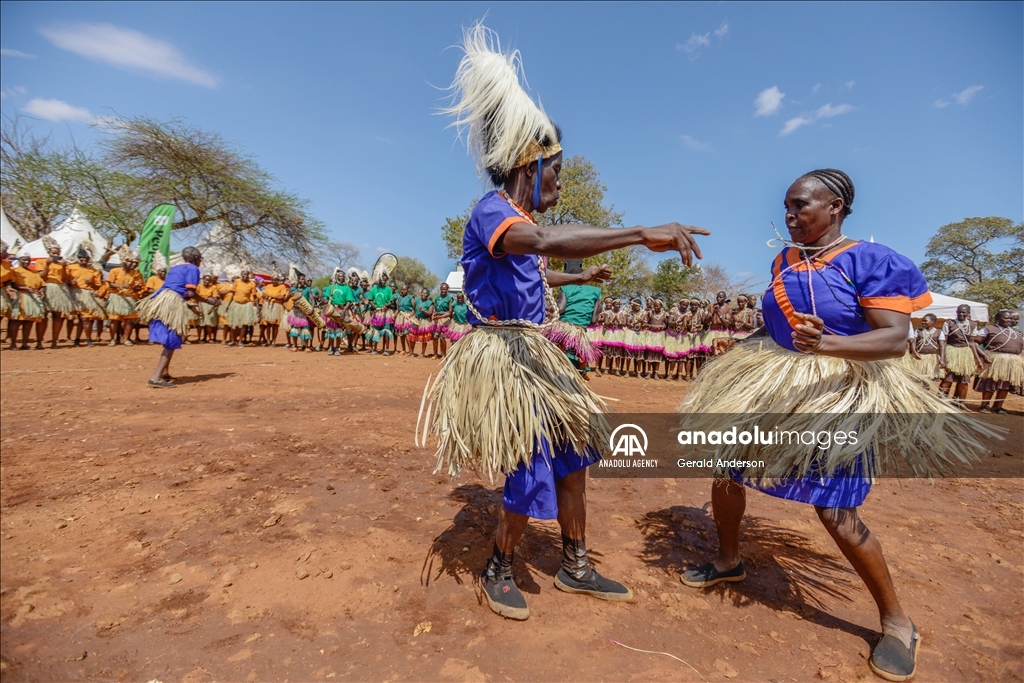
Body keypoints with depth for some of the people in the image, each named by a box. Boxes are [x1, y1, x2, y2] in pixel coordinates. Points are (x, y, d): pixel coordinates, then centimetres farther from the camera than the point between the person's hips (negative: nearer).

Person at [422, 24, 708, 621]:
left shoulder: (521, 219, 13)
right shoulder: (491, 211, -15)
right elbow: (546, 241, -39)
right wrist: (643, 234, -41)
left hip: (533, 355, 9)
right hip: (501, 356, -9)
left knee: (572, 456, 13)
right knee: (531, 474, -3)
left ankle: (576, 567, 31)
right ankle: (498, 571, 26)